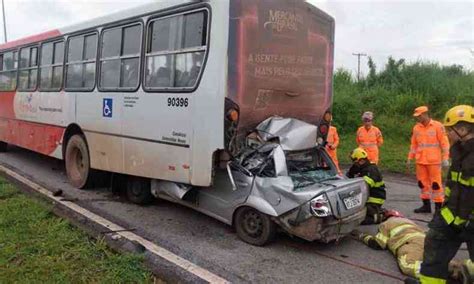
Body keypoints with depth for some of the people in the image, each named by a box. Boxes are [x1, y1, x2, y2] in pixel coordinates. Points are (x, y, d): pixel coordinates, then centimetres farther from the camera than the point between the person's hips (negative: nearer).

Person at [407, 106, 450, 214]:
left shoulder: (438, 126, -4)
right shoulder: (416, 128, 9)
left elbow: (444, 143, -5)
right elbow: (414, 145, 14)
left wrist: (445, 158, -11)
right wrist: (410, 159, 12)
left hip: (434, 161, -5)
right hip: (420, 161, 5)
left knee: (436, 183, -4)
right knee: (423, 183, 8)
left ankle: (439, 206, 3)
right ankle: (426, 205, 18)